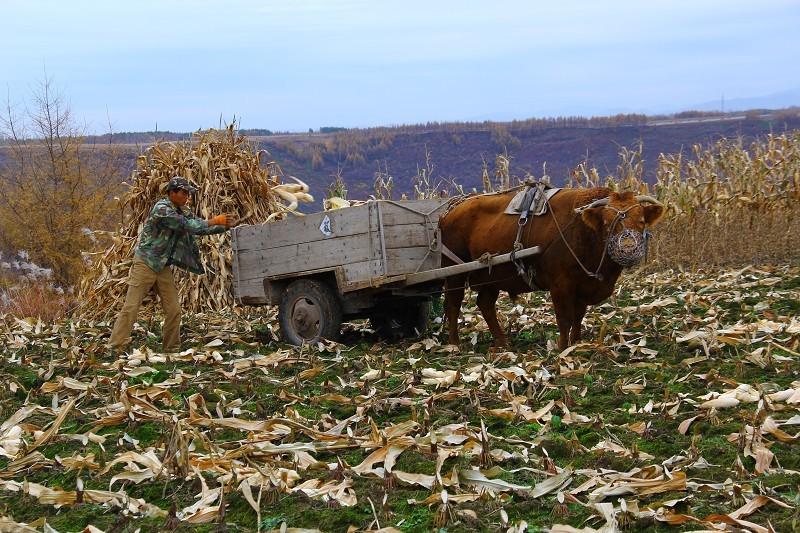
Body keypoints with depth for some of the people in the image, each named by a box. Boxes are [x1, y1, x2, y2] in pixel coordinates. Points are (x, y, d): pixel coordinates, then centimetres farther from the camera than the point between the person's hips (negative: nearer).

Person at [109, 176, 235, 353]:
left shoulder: (183, 211, 9)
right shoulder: (161, 208, -17)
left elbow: (200, 228, 8)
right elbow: (186, 225, -24)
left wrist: (225, 226, -7)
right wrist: (214, 221, -21)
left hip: (164, 266, 8)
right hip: (146, 263, -8)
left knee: (173, 310, 4)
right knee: (131, 307, -9)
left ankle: (171, 349, 13)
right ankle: (116, 348, -7)